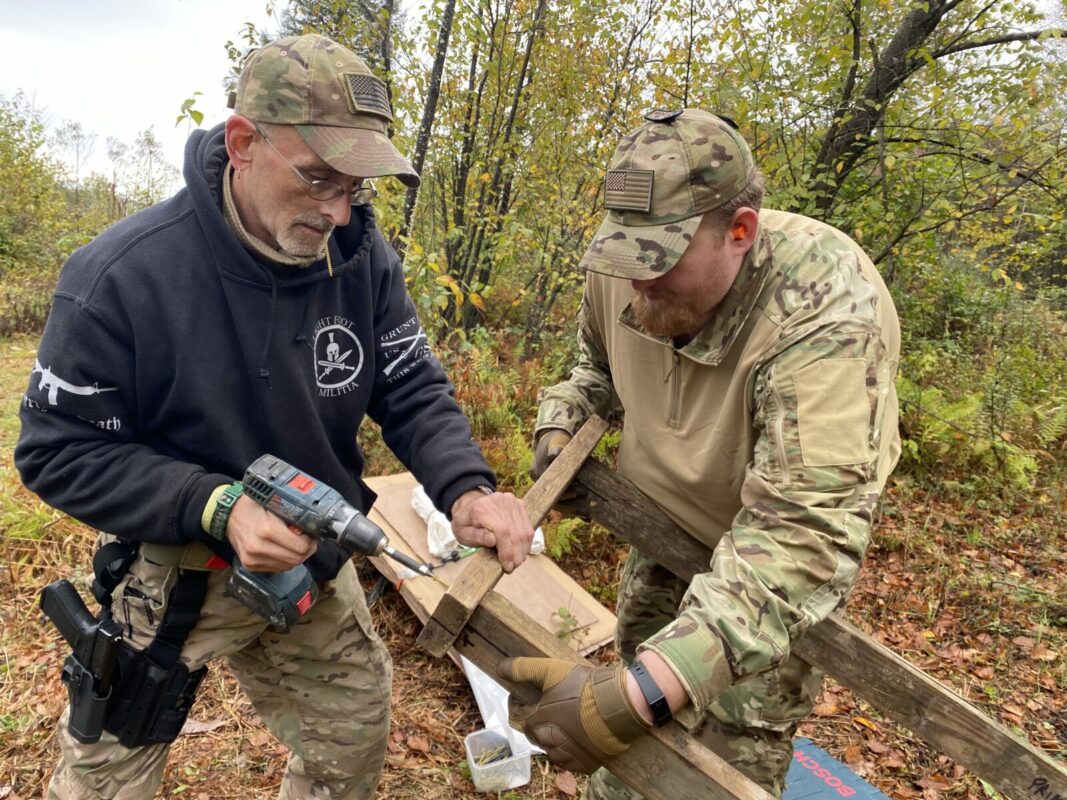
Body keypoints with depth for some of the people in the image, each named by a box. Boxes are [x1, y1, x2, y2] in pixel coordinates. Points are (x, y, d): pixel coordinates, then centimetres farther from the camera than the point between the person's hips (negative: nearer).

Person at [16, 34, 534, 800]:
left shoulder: (364, 257, -14)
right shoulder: (119, 278, -24)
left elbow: (414, 393, -9)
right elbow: (60, 452, -17)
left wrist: (465, 487, -29)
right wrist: (217, 507, -30)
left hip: (317, 566, 4)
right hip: (177, 575, -3)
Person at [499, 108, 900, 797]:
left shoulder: (827, 314, -38)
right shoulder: (623, 271, -20)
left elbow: (804, 532, -46)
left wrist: (643, 695, -54)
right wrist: (560, 426, -15)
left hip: (781, 554, -5)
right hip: (666, 521, 5)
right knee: (637, 658, 21)